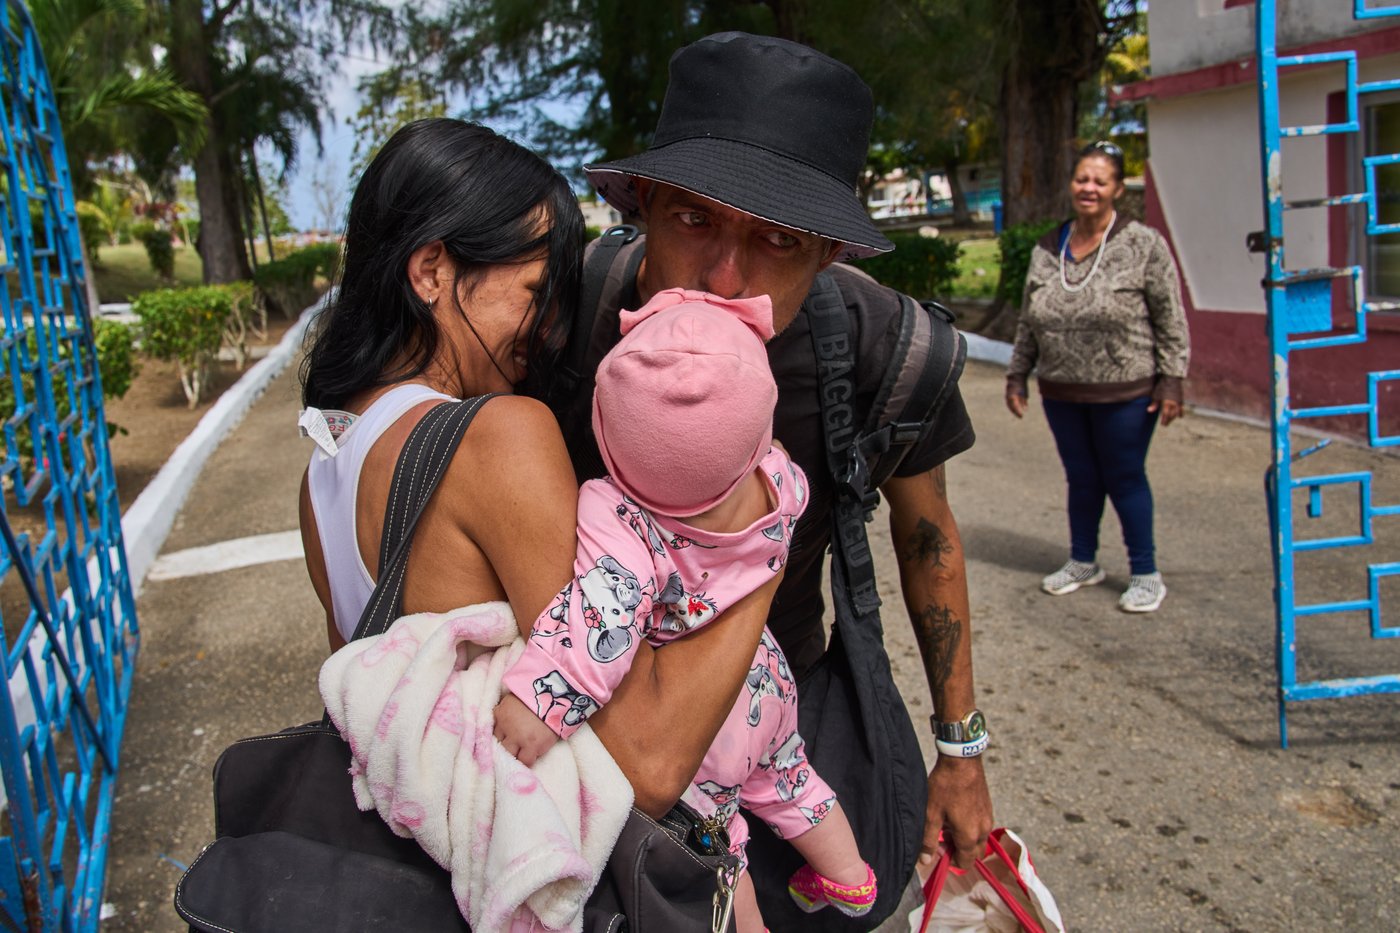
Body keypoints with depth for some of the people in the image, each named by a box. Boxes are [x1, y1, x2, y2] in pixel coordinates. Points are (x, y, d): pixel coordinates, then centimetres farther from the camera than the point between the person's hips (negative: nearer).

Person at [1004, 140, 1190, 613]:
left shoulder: (1144, 245, -6)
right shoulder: (1046, 249, 6)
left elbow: (1171, 321, -5)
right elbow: (1028, 322, 14)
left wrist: (1171, 381, -10)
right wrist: (1016, 374, 13)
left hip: (1124, 393, -4)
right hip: (1062, 393, 4)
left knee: (1125, 480, 5)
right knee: (1081, 479, 15)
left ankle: (1145, 574, 20)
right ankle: (1083, 562, 32)